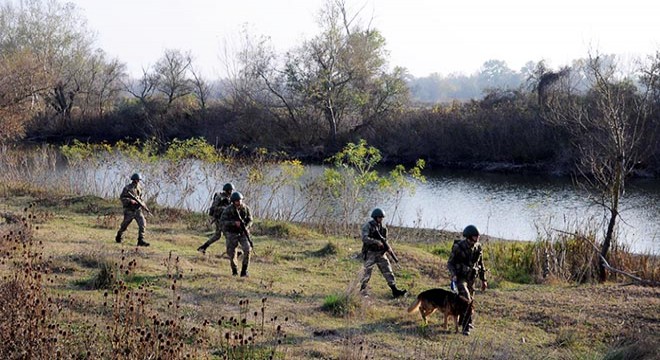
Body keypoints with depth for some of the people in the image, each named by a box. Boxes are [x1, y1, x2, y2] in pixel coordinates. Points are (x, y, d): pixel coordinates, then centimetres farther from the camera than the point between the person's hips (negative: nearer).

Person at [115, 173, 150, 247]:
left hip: (138, 210, 4)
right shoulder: (127, 188, -11)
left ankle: (141, 240, -13)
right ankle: (118, 236, 37)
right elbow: (122, 198, -12)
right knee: (124, 225, 10)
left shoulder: (139, 187, 7)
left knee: (142, 223, -14)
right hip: (129, 210, -4)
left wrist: (141, 203, 3)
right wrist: (130, 201, -24)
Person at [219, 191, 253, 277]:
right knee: (231, 254, -1)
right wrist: (234, 223, -34)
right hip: (231, 234, -1)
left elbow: (250, 220, -1)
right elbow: (222, 222, -22)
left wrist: (245, 228, -22)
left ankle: (244, 270, -10)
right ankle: (234, 270, 27)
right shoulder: (228, 210, -16)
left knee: (247, 249, -20)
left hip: (243, 233, 1)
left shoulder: (245, 208, -8)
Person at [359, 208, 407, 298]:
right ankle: (362, 290, 15)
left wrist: (386, 245, -5)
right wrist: (377, 242, -29)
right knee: (367, 273, -2)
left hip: (380, 253, 5)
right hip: (370, 253, -5)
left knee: (388, 271, -2)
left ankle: (395, 291, -4)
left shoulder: (383, 227, 9)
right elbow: (365, 239, -21)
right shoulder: (367, 226, -9)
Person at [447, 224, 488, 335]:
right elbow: (450, 263, -10)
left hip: (471, 278, 5)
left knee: (469, 299, 14)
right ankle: (466, 326, -18)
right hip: (460, 277, -5)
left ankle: (462, 319, 38)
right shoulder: (458, 247, -17)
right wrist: (453, 275, -27)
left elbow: (481, 264, 10)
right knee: (466, 299, -19)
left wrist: (483, 280, 10)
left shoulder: (478, 247, -3)